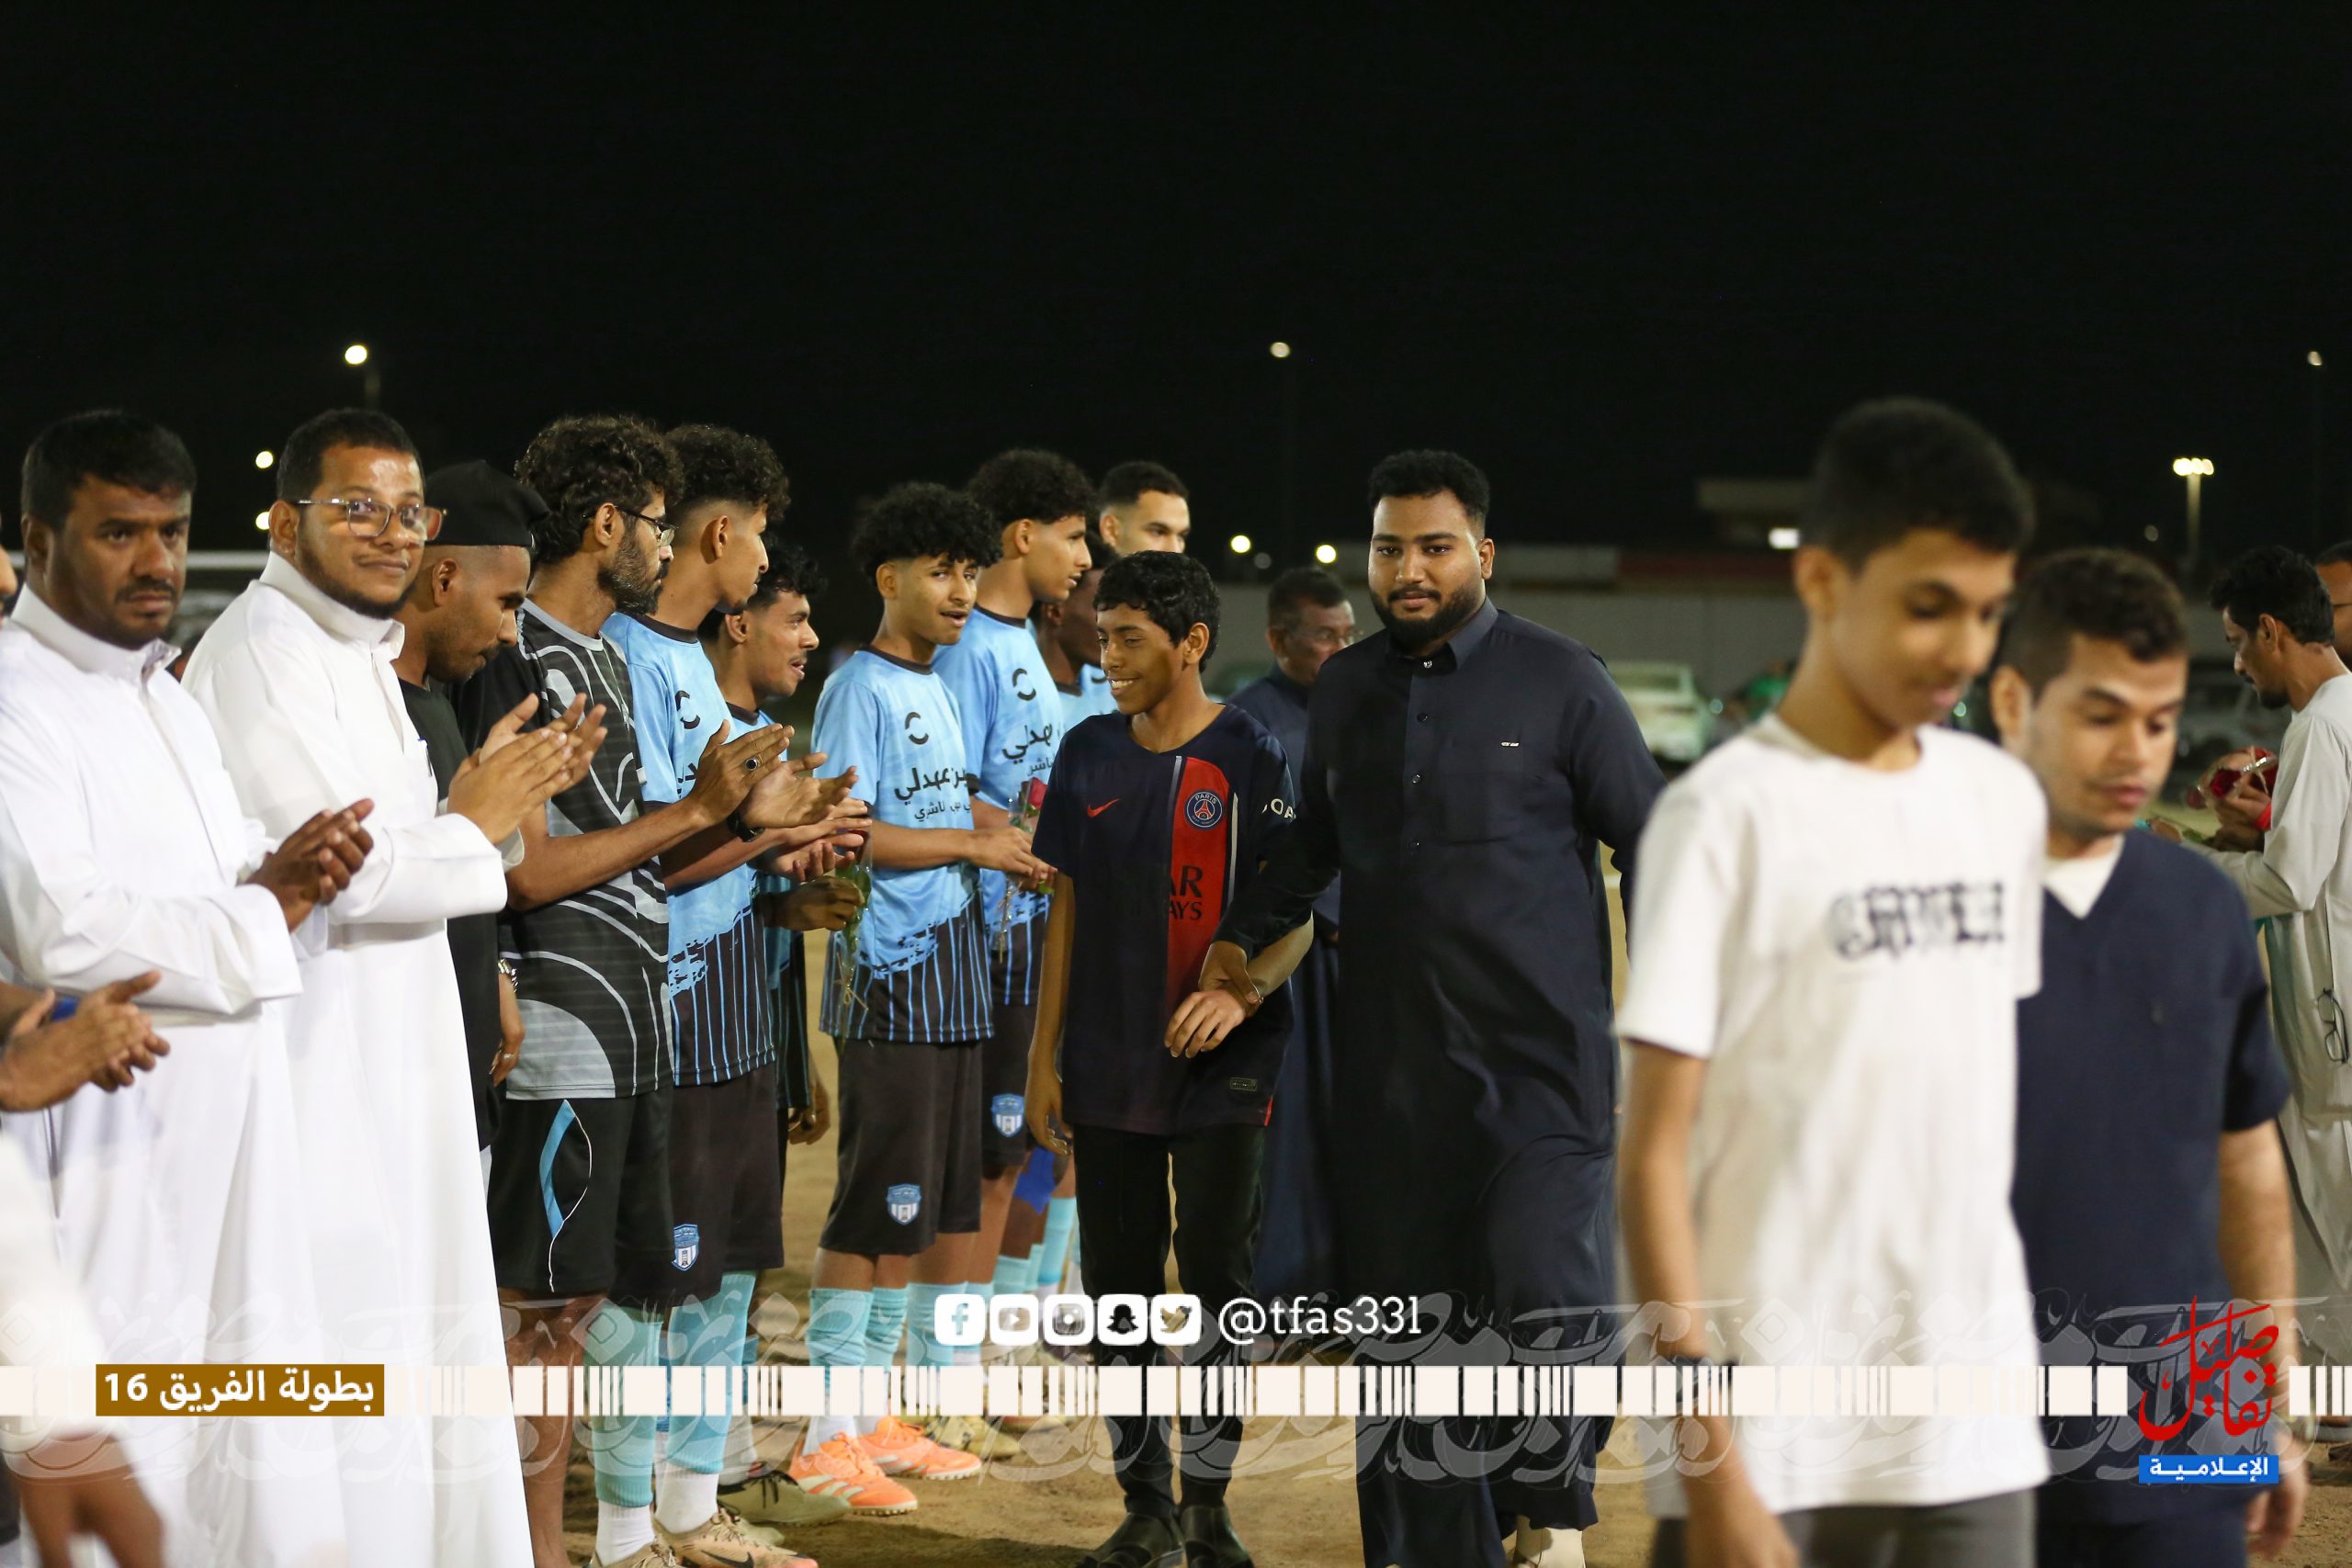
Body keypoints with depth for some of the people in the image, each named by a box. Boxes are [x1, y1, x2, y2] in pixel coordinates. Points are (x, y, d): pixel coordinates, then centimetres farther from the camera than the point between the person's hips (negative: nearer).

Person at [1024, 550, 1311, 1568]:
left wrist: (1244, 989, -25)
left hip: (1219, 1067, -4)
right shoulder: (1088, 756, 7)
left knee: (1216, 1278, 0)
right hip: (1108, 1067, 4)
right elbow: (1067, 909, 12)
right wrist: (1044, 1056, 10)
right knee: (1118, 1287, 6)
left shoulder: (1250, 758, -6)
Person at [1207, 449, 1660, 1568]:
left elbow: (1649, 846, 3)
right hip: (1395, 1066, 4)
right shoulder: (1346, 690, 12)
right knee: (1407, 1323, 6)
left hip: (1542, 1059, -4)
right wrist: (1242, 937, 14)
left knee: (1546, 1298, -17)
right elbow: (1314, 840, 27)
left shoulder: (1560, 682, -1)